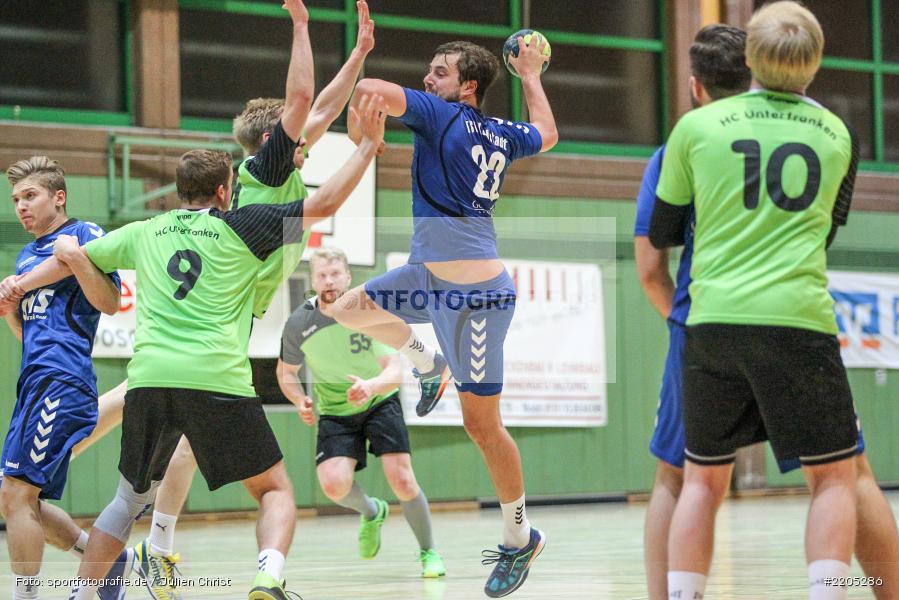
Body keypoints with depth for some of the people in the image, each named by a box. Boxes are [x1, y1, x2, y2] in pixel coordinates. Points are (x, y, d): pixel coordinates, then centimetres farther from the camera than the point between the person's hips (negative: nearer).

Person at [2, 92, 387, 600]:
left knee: (132, 497, 22)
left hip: (149, 379, 4)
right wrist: (369, 145, 15)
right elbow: (324, 202, 6)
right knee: (275, 489, 6)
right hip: (217, 381, -4)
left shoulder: (144, 234, 19)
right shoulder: (238, 227, 8)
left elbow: (71, 258, 30)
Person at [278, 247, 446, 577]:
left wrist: (371, 386, -48)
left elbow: (395, 371, -26)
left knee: (402, 481, -18)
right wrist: (300, 401, -15)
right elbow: (286, 372, 6)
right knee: (334, 484, -23)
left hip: (380, 403, -1)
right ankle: (371, 512, 15)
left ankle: (428, 552, 9)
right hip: (334, 412, 1)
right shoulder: (298, 324, -13)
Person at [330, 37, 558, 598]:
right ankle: (429, 365, 33)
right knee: (350, 309, 13)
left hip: (477, 295, -8)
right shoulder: (503, 135, 7)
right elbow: (547, 134, 30)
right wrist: (531, 78, 42)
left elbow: (367, 88, -24)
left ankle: (520, 537, 11)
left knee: (482, 422, 0)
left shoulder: (440, 113, -13)